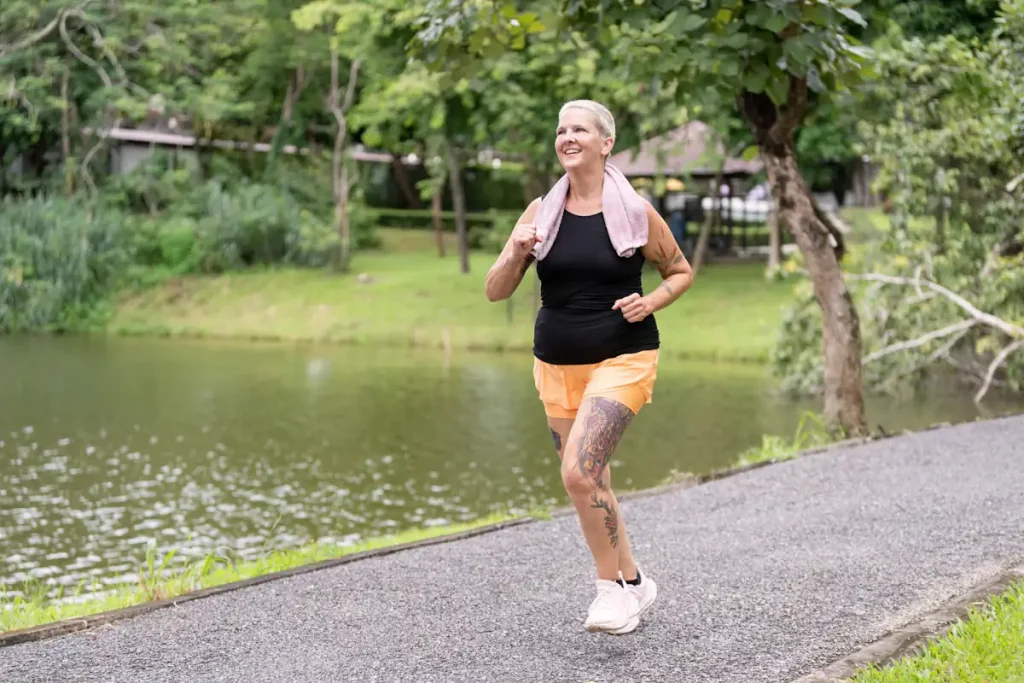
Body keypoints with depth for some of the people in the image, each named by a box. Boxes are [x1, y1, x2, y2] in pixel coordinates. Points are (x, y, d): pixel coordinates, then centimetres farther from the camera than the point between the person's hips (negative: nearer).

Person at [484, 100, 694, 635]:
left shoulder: (635, 211, -5)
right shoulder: (541, 211, 3)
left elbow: (681, 272, 9)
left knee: (579, 473, -21)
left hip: (622, 359, -5)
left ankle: (612, 587, -3)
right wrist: (516, 254, -18)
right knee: (588, 484, 11)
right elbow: (495, 291, 2)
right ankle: (633, 581, 31)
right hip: (556, 364, 5)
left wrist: (651, 302, -10)